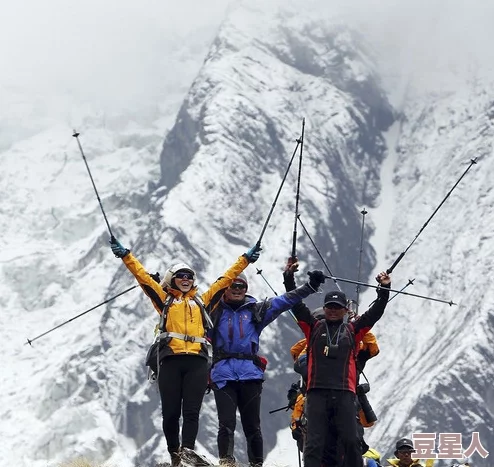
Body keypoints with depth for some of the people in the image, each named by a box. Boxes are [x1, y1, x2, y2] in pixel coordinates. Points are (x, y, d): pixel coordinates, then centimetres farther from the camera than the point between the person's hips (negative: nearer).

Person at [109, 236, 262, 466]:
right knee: (170, 411, -3)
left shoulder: (201, 301, 24)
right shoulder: (164, 300, 20)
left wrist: (245, 259, 27)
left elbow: (226, 279, 27)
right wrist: (125, 255, 6)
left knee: (191, 410, -10)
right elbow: (143, 276, 13)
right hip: (170, 359, -1)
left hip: (197, 360, 1)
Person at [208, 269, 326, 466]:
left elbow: (284, 301, 12)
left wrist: (310, 286, 7)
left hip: (250, 374, 1)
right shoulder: (215, 311, 13)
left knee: (252, 425, 4)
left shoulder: (256, 310, 16)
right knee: (226, 423, -10)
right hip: (223, 373, -1)